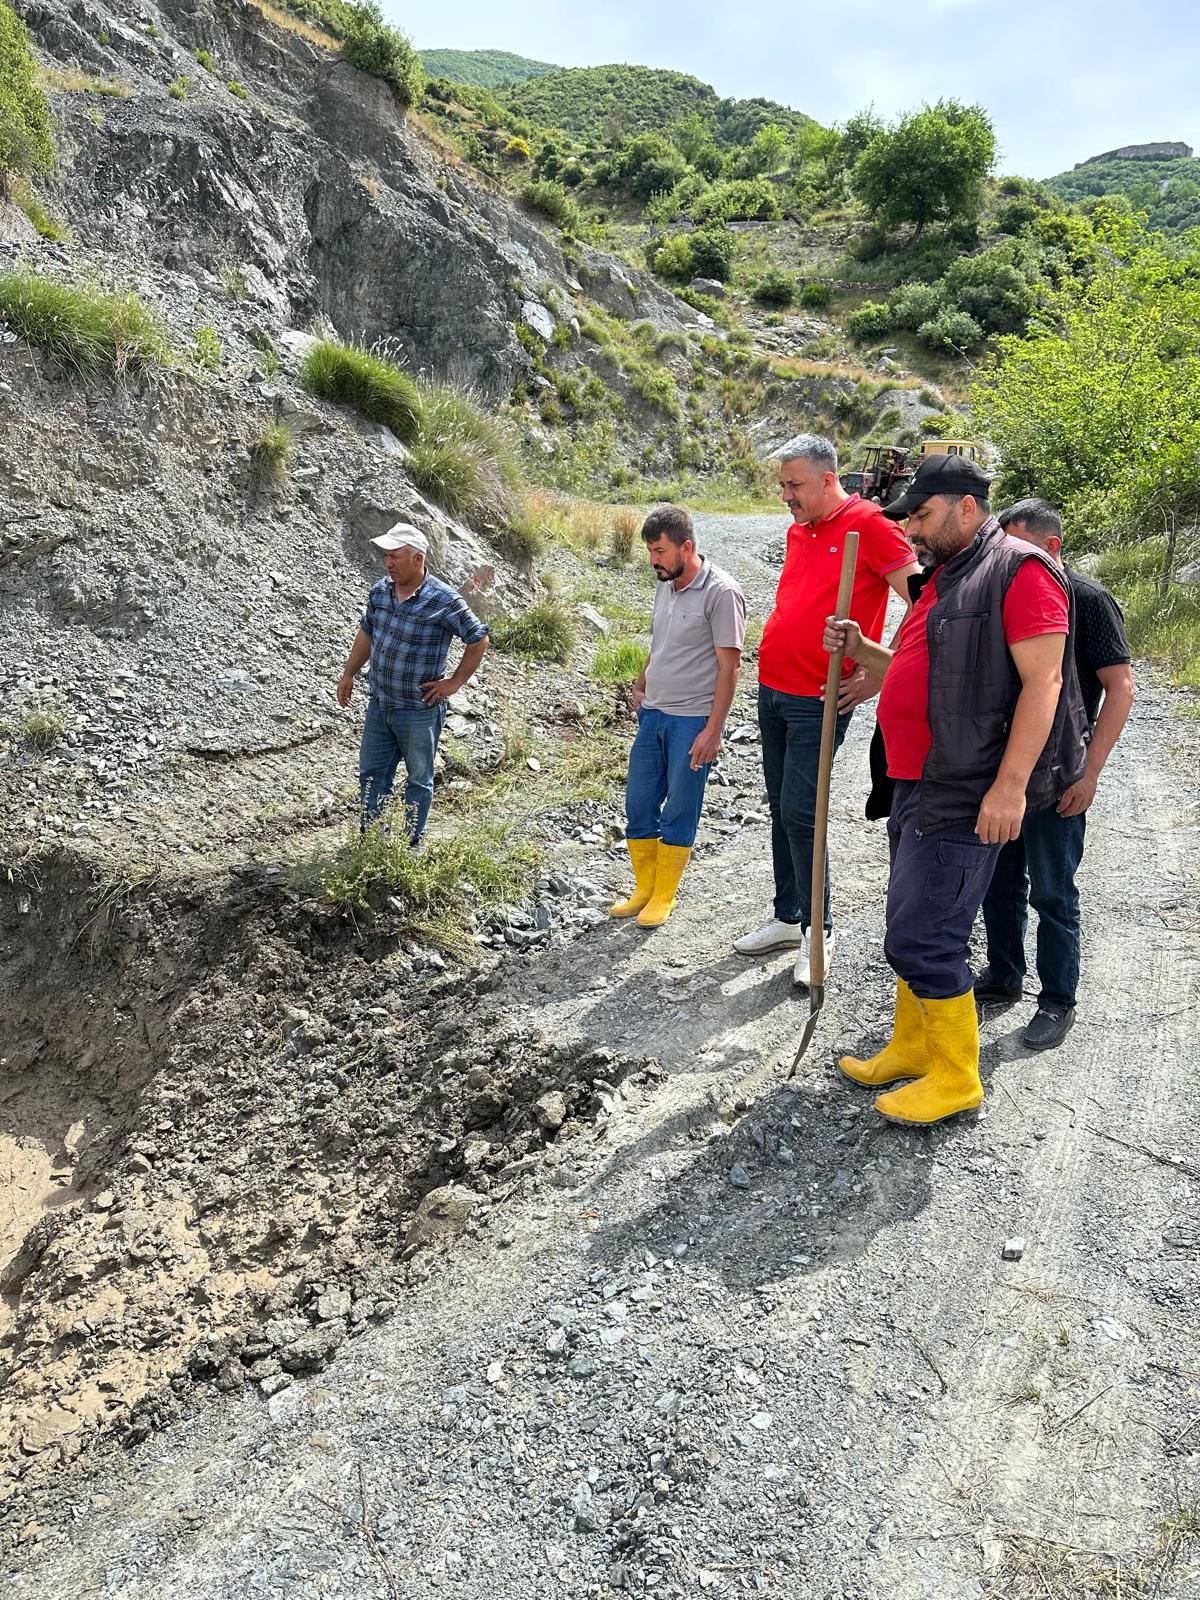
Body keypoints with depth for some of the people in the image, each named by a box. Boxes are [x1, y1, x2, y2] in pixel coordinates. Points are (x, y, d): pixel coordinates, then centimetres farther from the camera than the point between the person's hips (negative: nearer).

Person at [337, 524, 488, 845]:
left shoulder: (444, 601, -19)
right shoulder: (380, 591, 0)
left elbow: (478, 640, -11)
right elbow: (366, 633, 15)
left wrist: (454, 682, -9)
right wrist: (348, 675, 16)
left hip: (419, 711, -6)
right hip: (380, 704, 6)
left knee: (418, 780, 11)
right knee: (371, 774, 14)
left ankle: (411, 845, 26)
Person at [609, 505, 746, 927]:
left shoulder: (720, 593, -12)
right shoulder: (666, 588, 11)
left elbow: (729, 666, -15)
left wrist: (713, 730, -18)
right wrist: (640, 686, 13)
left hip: (692, 720, -7)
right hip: (653, 715, 7)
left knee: (679, 814, 3)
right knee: (638, 808, 10)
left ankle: (664, 897, 17)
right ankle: (644, 889, 25)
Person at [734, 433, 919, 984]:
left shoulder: (869, 525, -11)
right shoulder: (797, 531, 13)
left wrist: (880, 674, -15)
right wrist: (777, 659, 17)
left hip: (818, 702, -8)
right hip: (772, 691, 8)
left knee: (799, 814, -8)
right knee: (781, 809, 13)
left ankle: (819, 931, 8)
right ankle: (787, 918, 25)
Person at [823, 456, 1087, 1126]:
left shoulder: (1019, 570, -11)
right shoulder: (944, 579, 19)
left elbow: (1042, 681, -18)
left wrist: (1010, 786, -24)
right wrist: (862, 649, 10)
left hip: (966, 796, -10)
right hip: (921, 787, 10)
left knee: (923, 938, -7)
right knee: (912, 929, 17)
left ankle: (957, 1078, 9)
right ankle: (913, 1048, 33)